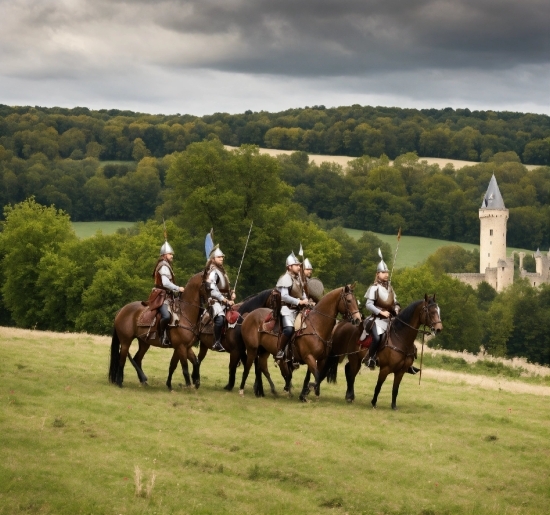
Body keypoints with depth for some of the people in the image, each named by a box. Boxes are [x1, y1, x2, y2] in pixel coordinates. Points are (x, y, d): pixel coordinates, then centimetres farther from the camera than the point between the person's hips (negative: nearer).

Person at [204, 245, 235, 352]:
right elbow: (213, 291, -18)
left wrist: (232, 293, 9)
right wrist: (226, 301, -18)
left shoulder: (222, 271, 19)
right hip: (215, 301, -10)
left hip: (224, 301, 10)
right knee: (220, 318, -31)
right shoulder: (213, 272, -10)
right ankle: (217, 343, -27)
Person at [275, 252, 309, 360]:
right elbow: (284, 296, -22)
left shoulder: (298, 277, 12)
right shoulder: (285, 279, -14)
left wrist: (305, 300, 3)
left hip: (298, 308, 9)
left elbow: (303, 292, 24)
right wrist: (299, 302, -21)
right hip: (287, 308, -9)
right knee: (289, 329, -29)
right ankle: (279, 351, -15)